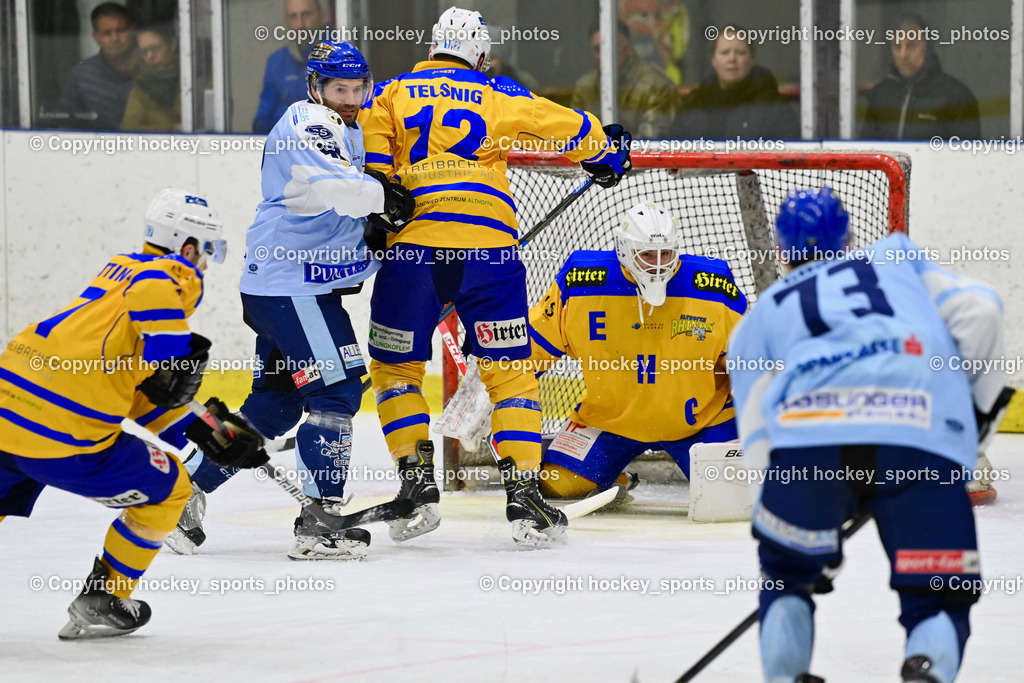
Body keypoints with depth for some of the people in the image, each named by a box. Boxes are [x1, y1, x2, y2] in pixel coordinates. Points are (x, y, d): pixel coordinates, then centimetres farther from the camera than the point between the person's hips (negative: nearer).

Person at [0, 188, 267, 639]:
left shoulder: (120, 270, 27)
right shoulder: (177, 273, 2)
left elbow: (146, 394, 28)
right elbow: (152, 290, -27)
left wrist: (207, 435, 27)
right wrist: (173, 355, -16)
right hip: (63, 438, -7)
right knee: (167, 490, 16)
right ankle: (99, 605, 19)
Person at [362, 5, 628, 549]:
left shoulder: (391, 93, 15)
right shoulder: (500, 96, 15)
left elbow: (370, 162, -1)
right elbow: (571, 127, 22)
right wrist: (605, 159, 41)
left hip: (413, 243, 0)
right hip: (490, 243, 0)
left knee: (395, 368, 15)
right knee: (509, 369, 8)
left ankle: (417, 486, 6)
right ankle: (523, 495, -1)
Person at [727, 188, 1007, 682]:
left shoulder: (758, 320, 34)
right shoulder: (898, 256, 35)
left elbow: (759, 442, 26)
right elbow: (978, 311, 18)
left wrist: (814, 543, 30)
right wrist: (982, 401, 29)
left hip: (807, 436, 1)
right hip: (925, 434, -1)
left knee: (787, 572, 29)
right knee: (938, 598, 9)